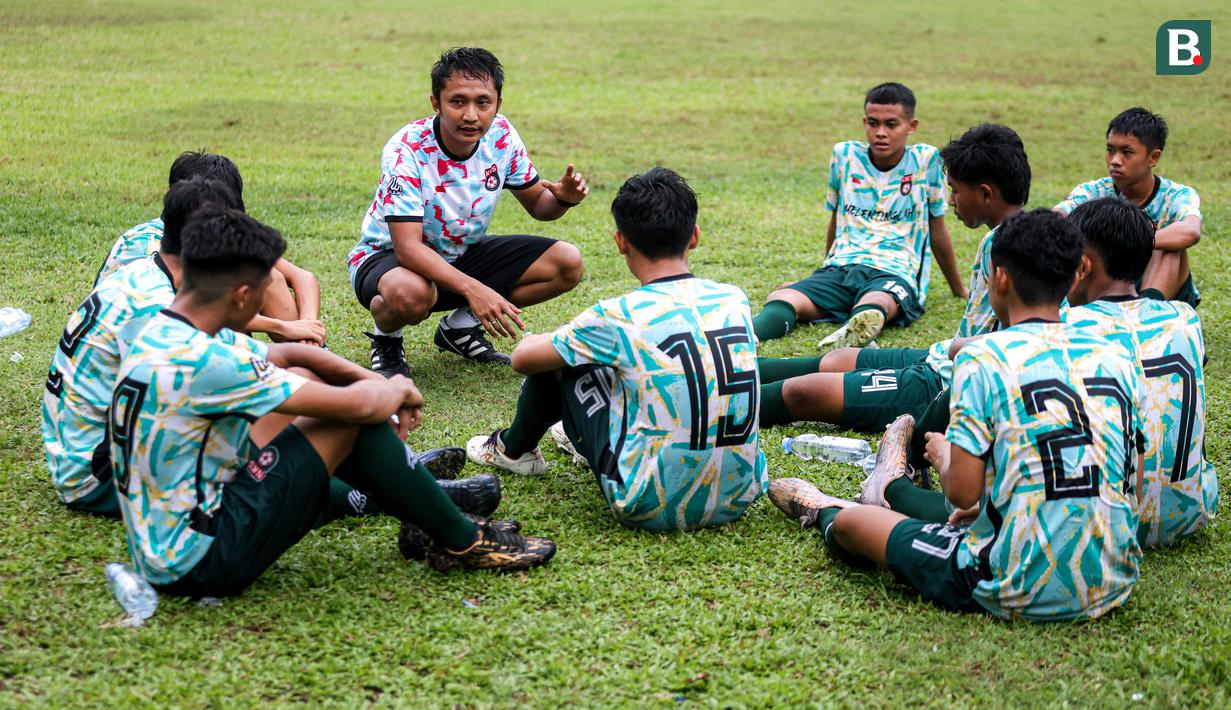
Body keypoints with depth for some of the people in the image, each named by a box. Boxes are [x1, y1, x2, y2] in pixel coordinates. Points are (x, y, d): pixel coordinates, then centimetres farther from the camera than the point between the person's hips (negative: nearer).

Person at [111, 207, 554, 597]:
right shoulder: (200, 362, -26)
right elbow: (356, 405, -21)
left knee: (299, 381, 12)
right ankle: (463, 542, 6)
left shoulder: (166, 335, 4)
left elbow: (288, 354, 16)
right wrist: (399, 391, 1)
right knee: (352, 415, -10)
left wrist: (378, 383, 4)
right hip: (204, 563, -10)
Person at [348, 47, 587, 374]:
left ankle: (461, 326, 7)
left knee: (567, 263, -8)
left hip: (463, 254, 6)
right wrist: (472, 289, -47)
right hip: (389, 256, -6)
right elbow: (407, 246, -35)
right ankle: (386, 340, -4)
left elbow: (536, 203, 3)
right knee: (410, 293, -43)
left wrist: (562, 199, -23)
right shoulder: (406, 151, -28)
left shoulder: (501, 135, -11)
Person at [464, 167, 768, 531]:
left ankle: (514, 449, 40)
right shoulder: (736, 300, 0)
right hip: (738, 500, 5)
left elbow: (522, 357, 1)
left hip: (651, 510, -5)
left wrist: (568, 337, 25)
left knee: (555, 362, 11)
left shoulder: (619, 316, -14)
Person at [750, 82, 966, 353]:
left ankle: (846, 340, -77)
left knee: (872, 308, -43)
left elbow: (937, 230, 14)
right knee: (780, 300, -30)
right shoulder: (844, 155, 12)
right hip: (841, 268, 4)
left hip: (896, 273, -4)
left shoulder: (925, 160, 4)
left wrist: (959, 290, 23)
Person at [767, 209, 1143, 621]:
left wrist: (942, 455, 10)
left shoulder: (984, 358, -11)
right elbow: (1133, 482, 11)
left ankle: (825, 512, 52)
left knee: (851, 521, 18)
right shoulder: (1118, 359, 3)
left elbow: (962, 494, -13)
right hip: (1114, 588, 5)